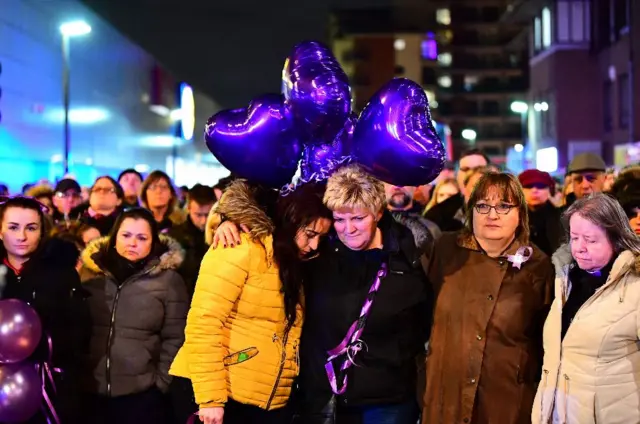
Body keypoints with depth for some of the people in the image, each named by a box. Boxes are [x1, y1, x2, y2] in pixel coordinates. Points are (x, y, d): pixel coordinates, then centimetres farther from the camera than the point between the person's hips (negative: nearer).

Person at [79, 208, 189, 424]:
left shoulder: (168, 279, -1)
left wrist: (161, 382, -6)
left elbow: (174, 338, -1)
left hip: (142, 394, -2)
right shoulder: (90, 272, 5)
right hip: (91, 391, 2)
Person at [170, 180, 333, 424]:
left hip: (271, 402, 7)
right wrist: (210, 397, -20)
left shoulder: (292, 262, 13)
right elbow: (204, 324, -17)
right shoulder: (243, 248, -11)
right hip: (224, 397, -7)